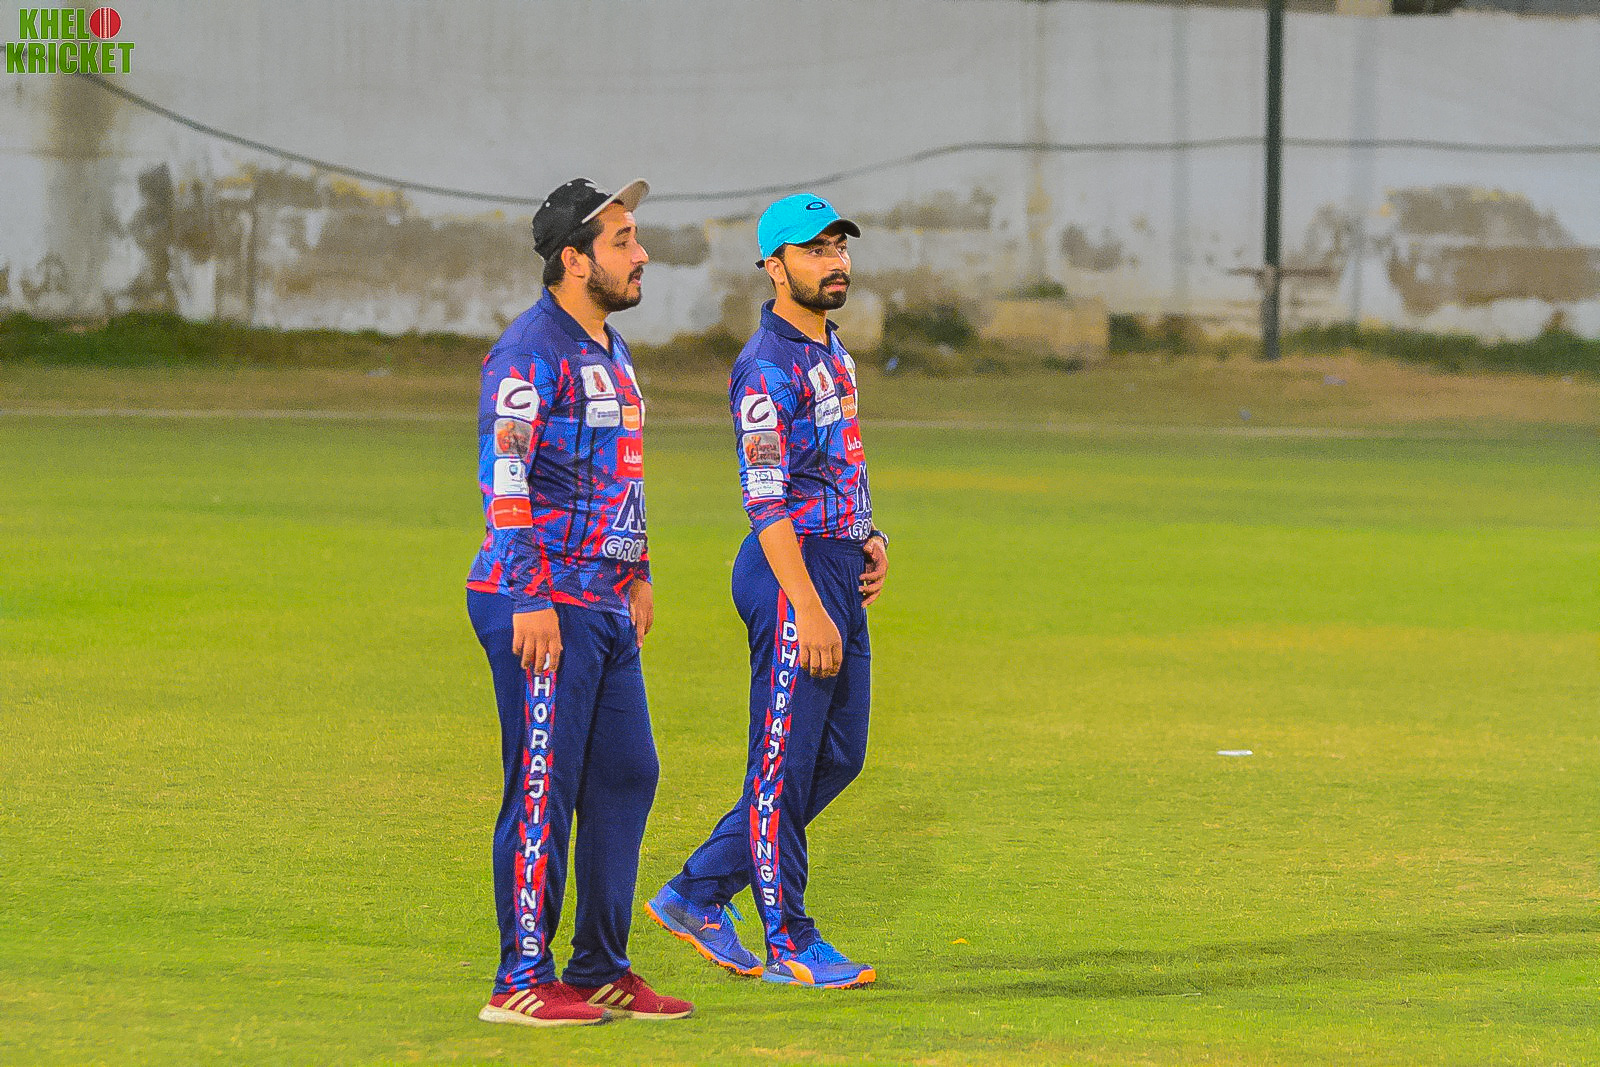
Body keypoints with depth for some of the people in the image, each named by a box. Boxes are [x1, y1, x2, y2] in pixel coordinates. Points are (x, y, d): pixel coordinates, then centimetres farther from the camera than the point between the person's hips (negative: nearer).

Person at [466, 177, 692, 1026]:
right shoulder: (531, 352, -13)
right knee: (542, 789, -8)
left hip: (605, 605, 10)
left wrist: (637, 574, 23)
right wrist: (533, 600, -23)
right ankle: (521, 982, -3)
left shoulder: (611, 352, 17)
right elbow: (503, 479, -19)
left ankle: (600, 971, 18)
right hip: (542, 602, -10)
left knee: (626, 777, 11)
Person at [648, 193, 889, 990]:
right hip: (793, 567, -10)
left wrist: (866, 536, 11)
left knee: (838, 756, 12)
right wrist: (807, 611, -26)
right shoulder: (767, 366, -14)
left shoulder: (830, 350, 16)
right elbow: (766, 499, -20)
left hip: (840, 566, 10)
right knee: (784, 762, -3)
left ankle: (698, 894, 18)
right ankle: (789, 944, 1)